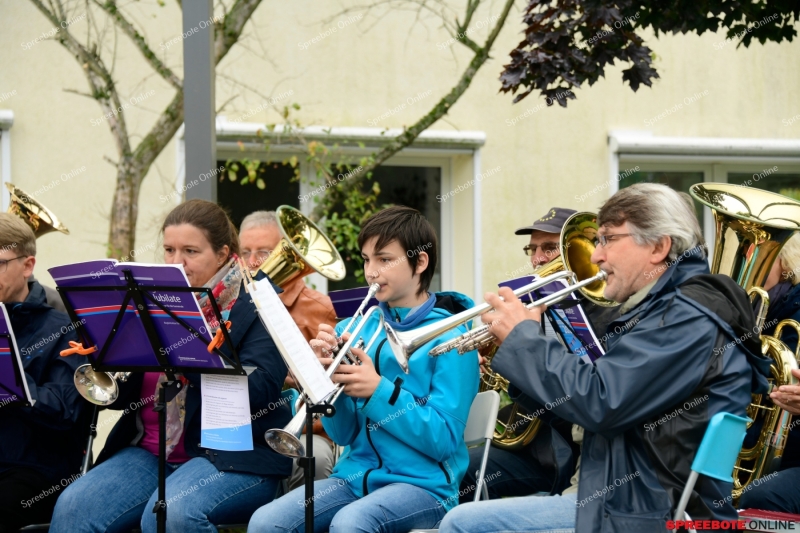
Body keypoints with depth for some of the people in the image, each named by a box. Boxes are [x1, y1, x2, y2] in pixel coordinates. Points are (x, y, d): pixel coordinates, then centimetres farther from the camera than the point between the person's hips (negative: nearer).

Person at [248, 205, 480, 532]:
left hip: (422, 483, -5)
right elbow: (342, 434, 9)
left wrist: (379, 391, -18)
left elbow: (444, 440, -11)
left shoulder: (449, 337, -4)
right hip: (355, 476, 5)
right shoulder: (358, 329, 10)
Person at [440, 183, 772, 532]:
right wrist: (528, 345, 0)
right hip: (608, 504, 10)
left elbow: (597, 401, -25)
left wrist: (522, 337, -12)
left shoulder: (688, 319, -18)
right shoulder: (659, 309, 16)